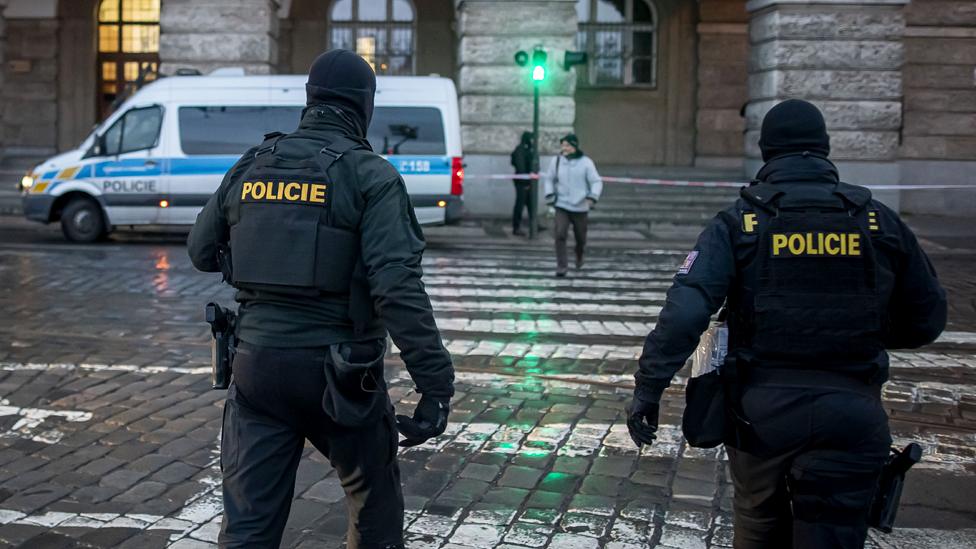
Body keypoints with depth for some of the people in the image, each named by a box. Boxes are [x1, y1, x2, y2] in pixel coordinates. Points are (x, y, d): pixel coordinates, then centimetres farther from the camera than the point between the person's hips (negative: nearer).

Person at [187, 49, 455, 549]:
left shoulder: (250, 167, 6)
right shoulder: (371, 176, -9)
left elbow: (201, 251, 18)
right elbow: (397, 286, -19)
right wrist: (436, 380, -20)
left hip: (257, 361, 4)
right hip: (338, 372, -3)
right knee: (375, 497, 20)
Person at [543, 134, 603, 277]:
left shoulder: (585, 162, -7)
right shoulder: (557, 160, 0)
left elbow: (597, 182, -7)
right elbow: (550, 179, 16)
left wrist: (593, 197, -23)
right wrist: (549, 194, 1)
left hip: (580, 207, -1)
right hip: (562, 206, 1)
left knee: (580, 238, 11)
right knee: (560, 235, -17)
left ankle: (579, 257, 43)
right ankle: (561, 266, -11)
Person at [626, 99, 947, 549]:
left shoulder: (738, 223, -2)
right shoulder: (880, 222, 3)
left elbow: (686, 310, -15)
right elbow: (926, 320, 10)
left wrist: (649, 386, -13)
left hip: (760, 409, 0)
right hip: (849, 415, 0)